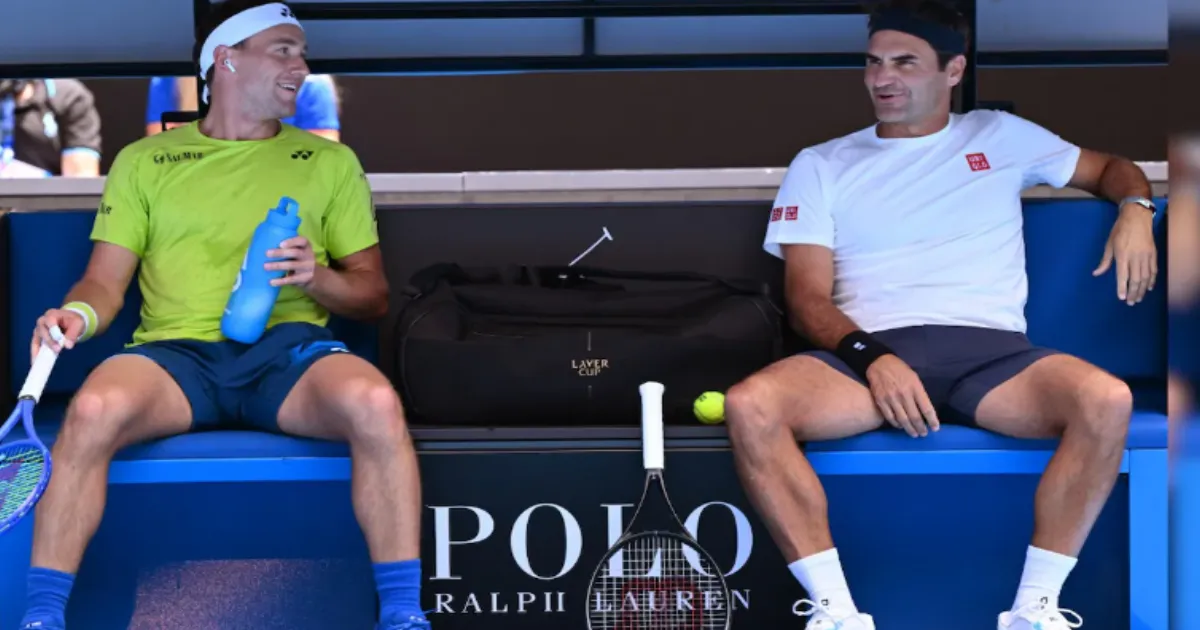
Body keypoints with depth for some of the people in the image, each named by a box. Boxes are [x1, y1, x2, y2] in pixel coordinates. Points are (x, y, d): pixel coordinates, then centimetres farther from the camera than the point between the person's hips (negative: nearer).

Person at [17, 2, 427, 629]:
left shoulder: (330, 161, 21)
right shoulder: (143, 161, 20)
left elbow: (373, 296, 18)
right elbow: (106, 281, 13)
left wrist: (317, 277, -4)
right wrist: (79, 313, -11)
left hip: (289, 348, 0)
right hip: (174, 349, 0)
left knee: (374, 403, -34)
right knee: (94, 409, -35)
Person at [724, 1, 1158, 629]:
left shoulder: (1000, 136, 21)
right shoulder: (820, 166, 16)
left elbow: (1111, 169, 31)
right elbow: (808, 297, 6)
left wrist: (1135, 208, 5)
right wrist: (872, 357, -14)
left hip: (989, 349, 1)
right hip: (867, 349, 0)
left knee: (1107, 400, -32)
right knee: (750, 405, -33)